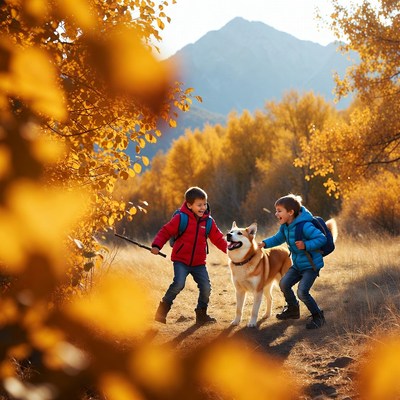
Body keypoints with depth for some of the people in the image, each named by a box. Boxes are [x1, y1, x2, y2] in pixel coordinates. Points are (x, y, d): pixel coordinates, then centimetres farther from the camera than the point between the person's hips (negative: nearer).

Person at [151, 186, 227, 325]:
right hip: (181, 260, -4)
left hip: (199, 263, 4)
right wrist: (156, 245, -18)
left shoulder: (209, 222, 4)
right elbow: (165, 232, -5)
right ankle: (163, 309, -2)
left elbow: (218, 238, 7)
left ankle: (201, 314, 20)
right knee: (178, 284, -23)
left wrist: (228, 248, -8)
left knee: (206, 287, -2)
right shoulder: (180, 218, -9)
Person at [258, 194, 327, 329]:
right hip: (297, 264, 9)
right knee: (284, 283, 2)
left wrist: (306, 245, -32)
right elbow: (278, 238, 16)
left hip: (311, 265, -8)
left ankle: (317, 316, 3)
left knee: (302, 291, -19)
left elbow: (322, 238, -26)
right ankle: (293, 309, 26)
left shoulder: (305, 226, -27)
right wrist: (265, 243, 0)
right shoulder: (285, 226, 0)